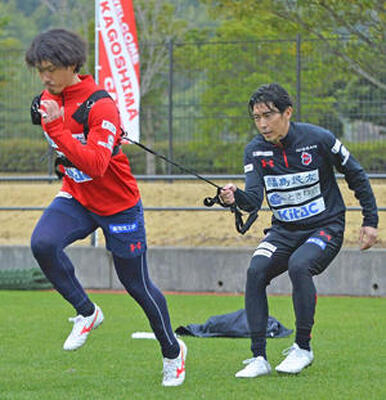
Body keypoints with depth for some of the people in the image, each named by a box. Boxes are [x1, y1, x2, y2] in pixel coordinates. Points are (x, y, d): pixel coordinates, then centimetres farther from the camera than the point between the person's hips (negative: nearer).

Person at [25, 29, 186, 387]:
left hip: (118, 206, -5)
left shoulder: (101, 107, -26)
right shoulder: (51, 98, -3)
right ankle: (86, 313, -5)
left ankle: (172, 351, 31)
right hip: (76, 197, 6)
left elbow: (95, 165, -37)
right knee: (43, 243, -25)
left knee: (136, 284, 7)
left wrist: (55, 128, -42)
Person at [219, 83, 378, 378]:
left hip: (326, 226, -4)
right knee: (256, 271, -21)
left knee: (298, 265, -32)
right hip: (284, 231, 4)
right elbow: (254, 199, -16)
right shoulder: (255, 151, -4)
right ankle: (259, 358, -17)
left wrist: (370, 221, 0)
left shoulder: (319, 140, -13)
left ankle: (303, 348, -15)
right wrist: (236, 198, -40)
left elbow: (356, 175, 0)